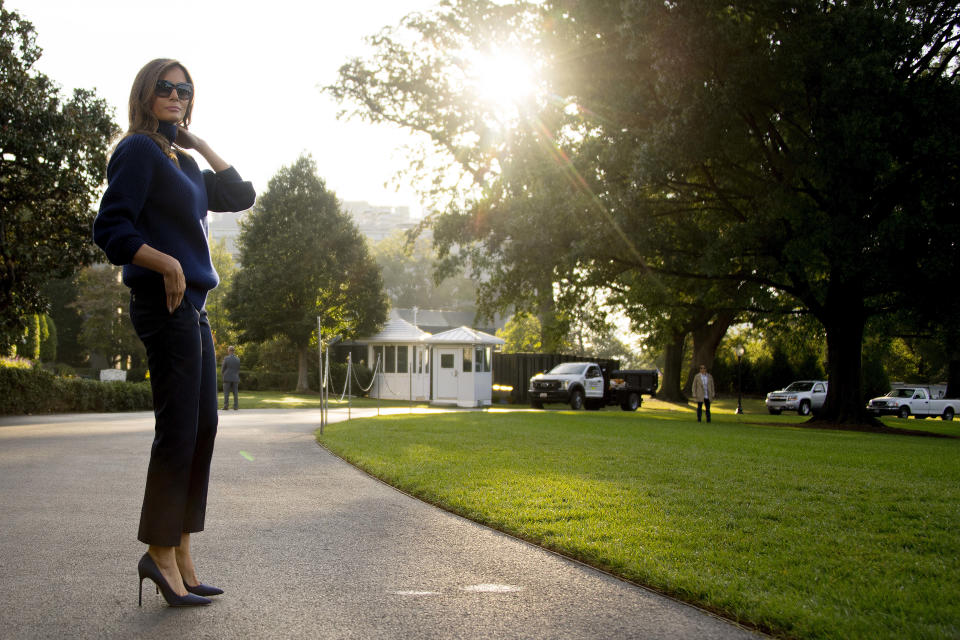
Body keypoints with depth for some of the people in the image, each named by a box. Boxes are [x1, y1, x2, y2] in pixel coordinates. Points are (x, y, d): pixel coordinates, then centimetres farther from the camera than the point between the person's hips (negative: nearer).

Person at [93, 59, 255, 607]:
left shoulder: (181, 163, 21)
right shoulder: (139, 150, -6)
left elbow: (240, 197, 19)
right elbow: (111, 229, -14)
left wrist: (201, 145, 15)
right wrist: (168, 264, -20)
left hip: (192, 305, 10)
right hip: (167, 303, -10)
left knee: (203, 426, 9)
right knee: (179, 428, -7)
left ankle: (181, 554, 16)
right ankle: (160, 553, 2)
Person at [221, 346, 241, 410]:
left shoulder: (226, 359, -9)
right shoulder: (238, 359, 1)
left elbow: (222, 369, -2)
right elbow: (238, 369, 9)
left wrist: (222, 374, 21)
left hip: (227, 378, -3)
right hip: (235, 378, 3)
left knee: (226, 393, 1)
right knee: (235, 393, 5)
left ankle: (226, 406, -4)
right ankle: (235, 407, 1)